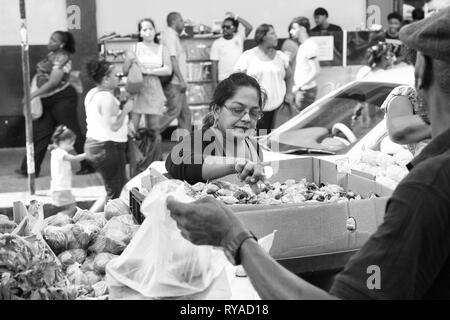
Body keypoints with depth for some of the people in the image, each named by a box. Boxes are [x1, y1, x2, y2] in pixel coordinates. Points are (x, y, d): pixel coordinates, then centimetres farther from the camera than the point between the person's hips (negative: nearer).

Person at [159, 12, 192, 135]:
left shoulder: (173, 35, 19)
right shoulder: (170, 35, -12)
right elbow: (172, 59, -20)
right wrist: (181, 80, -21)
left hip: (177, 83, 10)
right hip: (174, 83, -10)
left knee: (185, 112, 12)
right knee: (173, 111, -10)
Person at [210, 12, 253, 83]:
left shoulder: (239, 37, 5)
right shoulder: (217, 43, 2)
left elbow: (249, 27, -11)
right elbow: (214, 64, 2)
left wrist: (236, 17, -6)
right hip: (224, 79, -1)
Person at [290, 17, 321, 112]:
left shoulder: (310, 46, -15)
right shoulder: (302, 46, 14)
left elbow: (316, 71, -21)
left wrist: (299, 86, -21)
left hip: (306, 90, -9)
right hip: (300, 90, 9)